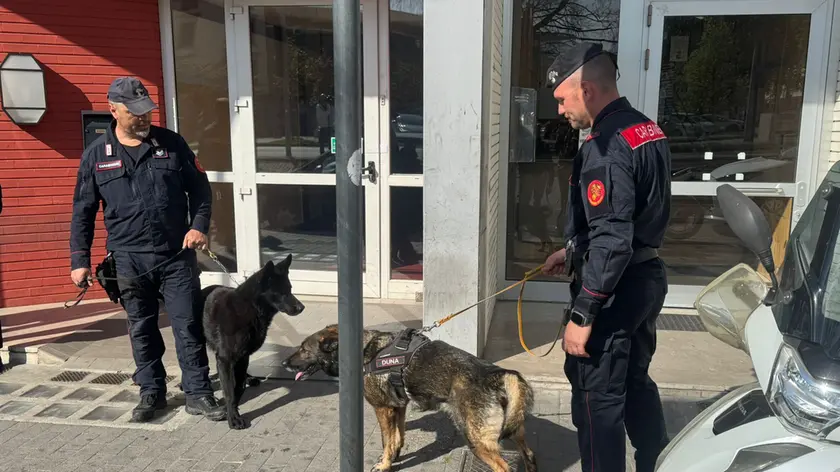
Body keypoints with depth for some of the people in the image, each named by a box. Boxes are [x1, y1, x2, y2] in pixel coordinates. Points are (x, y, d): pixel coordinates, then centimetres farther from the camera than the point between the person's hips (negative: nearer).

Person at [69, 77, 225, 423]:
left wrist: (199, 225, -8)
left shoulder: (171, 143, 2)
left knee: (189, 325, 1)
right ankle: (152, 392, 27)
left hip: (177, 255, 0)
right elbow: (83, 212, 6)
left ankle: (198, 394, 12)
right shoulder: (96, 155, 3)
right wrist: (79, 259, 3)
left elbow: (199, 187, 7)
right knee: (142, 329, 11)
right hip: (129, 260, 1)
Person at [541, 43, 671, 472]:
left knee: (597, 398, 3)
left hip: (614, 289, -10)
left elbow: (612, 240, -27)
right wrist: (573, 251, 21)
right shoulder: (647, 131, 9)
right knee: (637, 384, 23)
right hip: (646, 278, 10)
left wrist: (581, 315, -24)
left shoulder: (607, 147, -22)